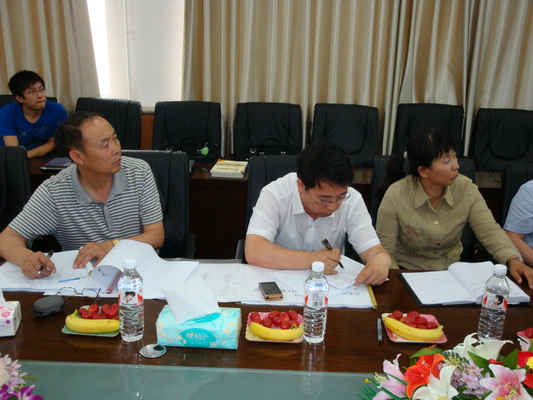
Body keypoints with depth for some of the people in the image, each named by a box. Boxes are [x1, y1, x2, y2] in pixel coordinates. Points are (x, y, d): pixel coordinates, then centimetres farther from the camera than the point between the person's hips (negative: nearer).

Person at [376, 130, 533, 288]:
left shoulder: (466, 188, -8)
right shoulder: (395, 196, -18)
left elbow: (489, 230, -11)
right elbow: (384, 251, -12)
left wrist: (513, 260, -27)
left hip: (452, 271, 4)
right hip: (407, 273, -4)